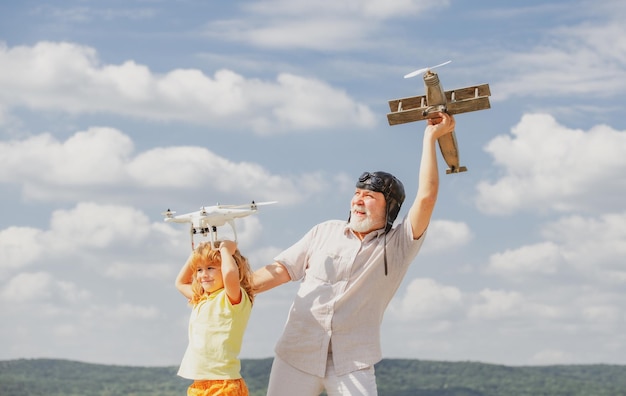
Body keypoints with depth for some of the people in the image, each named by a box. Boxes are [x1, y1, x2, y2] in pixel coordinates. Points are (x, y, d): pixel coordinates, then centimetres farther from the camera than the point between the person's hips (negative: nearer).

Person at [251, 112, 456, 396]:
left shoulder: (398, 246, 2)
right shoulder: (325, 232, 12)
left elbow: (426, 197, -10)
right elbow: (280, 270, 12)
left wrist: (430, 137, -7)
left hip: (352, 363, -3)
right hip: (296, 353, 3)